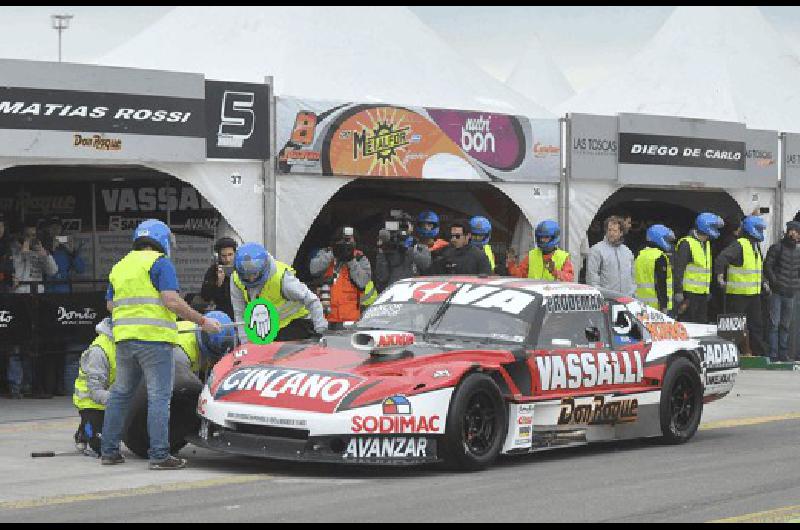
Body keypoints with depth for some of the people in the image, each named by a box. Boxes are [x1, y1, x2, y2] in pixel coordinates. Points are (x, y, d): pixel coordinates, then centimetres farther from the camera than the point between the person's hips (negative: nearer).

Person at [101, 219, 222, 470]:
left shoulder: (119, 267, 18)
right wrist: (202, 322, -8)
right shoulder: (160, 263, -4)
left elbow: (111, 305, 21)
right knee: (159, 396, -6)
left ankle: (109, 451, 18)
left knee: (120, 393, 15)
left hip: (123, 337, 7)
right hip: (154, 337, -7)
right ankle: (159, 454, -10)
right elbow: (172, 301, -14)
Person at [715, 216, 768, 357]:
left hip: (754, 293, 9)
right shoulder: (739, 245, -14)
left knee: (756, 324, 11)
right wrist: (720, 276, -34)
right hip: (737, 294, -9)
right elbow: (721, 259, -27)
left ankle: (759, 353, 17)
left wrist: (763, 282, 21)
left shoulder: (756, 247, 16)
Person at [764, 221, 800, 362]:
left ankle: (783, 353, 16)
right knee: (774, 323, -7)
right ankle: (773, 354, -6)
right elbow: (767, 266, -7)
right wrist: (774, 282, -14)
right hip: (777, 292, -6)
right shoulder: (776, 248, -3)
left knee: (786, 325, 10)